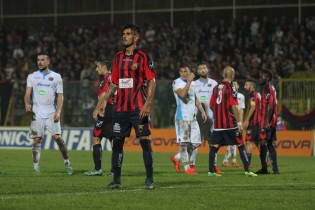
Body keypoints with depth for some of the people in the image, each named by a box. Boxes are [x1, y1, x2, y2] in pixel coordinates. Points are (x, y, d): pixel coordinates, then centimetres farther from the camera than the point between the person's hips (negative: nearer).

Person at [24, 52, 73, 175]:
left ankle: (67, 162, 3)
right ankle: (36, 167, 2)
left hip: (51, 113, -1)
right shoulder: (32, 77, 7)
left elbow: (60, 96, 5)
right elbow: (27, 93, 0)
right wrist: (27, 104, -21)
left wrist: (58, 111, -9)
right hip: (37, 113, 1)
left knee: (57, 137, -10)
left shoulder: (56, 77, 5)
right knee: (37, 140, -2)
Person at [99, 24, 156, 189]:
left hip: (139, 108, -6)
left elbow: (151, 81, -7)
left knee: (144, 141, -6)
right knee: (117, 142, 4)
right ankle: (116, 180, 9)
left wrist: (147, 104, -16)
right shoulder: (118, 57, 14)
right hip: (121, 107, 6)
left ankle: (149, 180, -1)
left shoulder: (143, 57, -3)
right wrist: (105, 100, 9)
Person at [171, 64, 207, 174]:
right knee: (183, 143, -6)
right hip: (182, 117, -7)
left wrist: (202, 111, 18)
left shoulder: (192, 83, 18)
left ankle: (177, 158, 20)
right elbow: (182, 94, -24)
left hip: (192, 117, 7)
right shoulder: (177, 82, -6)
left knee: (196, 143, 4)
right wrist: (189, 81, -24)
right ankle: (187, 168, -2)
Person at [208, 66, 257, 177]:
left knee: (214, 146, 9)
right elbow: (234, 107, -15)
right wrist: (239, 122, -12)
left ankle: (211, 171, 6)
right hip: (230, 123, -5)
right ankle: (247, 170, -4)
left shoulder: (216, 88, 8)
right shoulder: (230, 88, -10)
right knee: (240, 145, 0)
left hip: (217, 123, 5)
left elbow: (211, 105, 15)